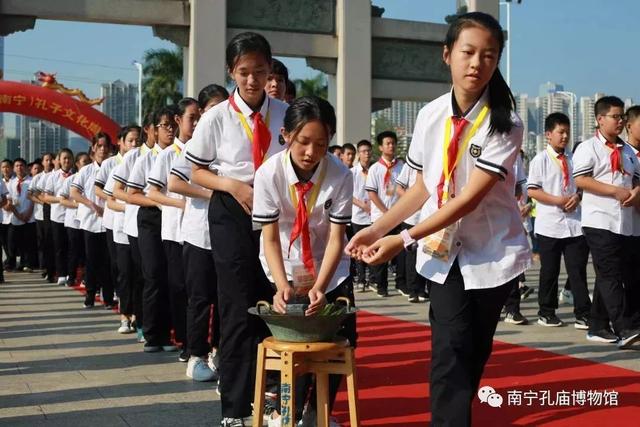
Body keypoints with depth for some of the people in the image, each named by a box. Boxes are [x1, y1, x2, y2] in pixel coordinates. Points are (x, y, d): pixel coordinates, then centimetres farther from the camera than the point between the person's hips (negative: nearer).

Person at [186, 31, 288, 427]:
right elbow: (197, 172, 2)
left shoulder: (285, 114, -3)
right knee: (238, 307, -1)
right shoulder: (216, 118, -6)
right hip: (231, 214, -2)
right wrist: (232, 185, -15)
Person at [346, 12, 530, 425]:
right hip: (444, 251, 2)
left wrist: (405, 240, -24)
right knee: (452, 353, -8)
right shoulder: (430, 115, -4)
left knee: (471, 355, 8)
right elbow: (423, 187, 6)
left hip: (493, 253, -2)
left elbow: (469, 199, -22)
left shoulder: (506, 125, -17)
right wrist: (377, 229, -3)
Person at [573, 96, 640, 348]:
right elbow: (580, 180, -13)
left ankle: (598, 327, 17)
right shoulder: (588, 148, -3)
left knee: (609, 276, 10)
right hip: (599, 221, -7)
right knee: (610, 276, -11)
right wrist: (616, 191, -17)